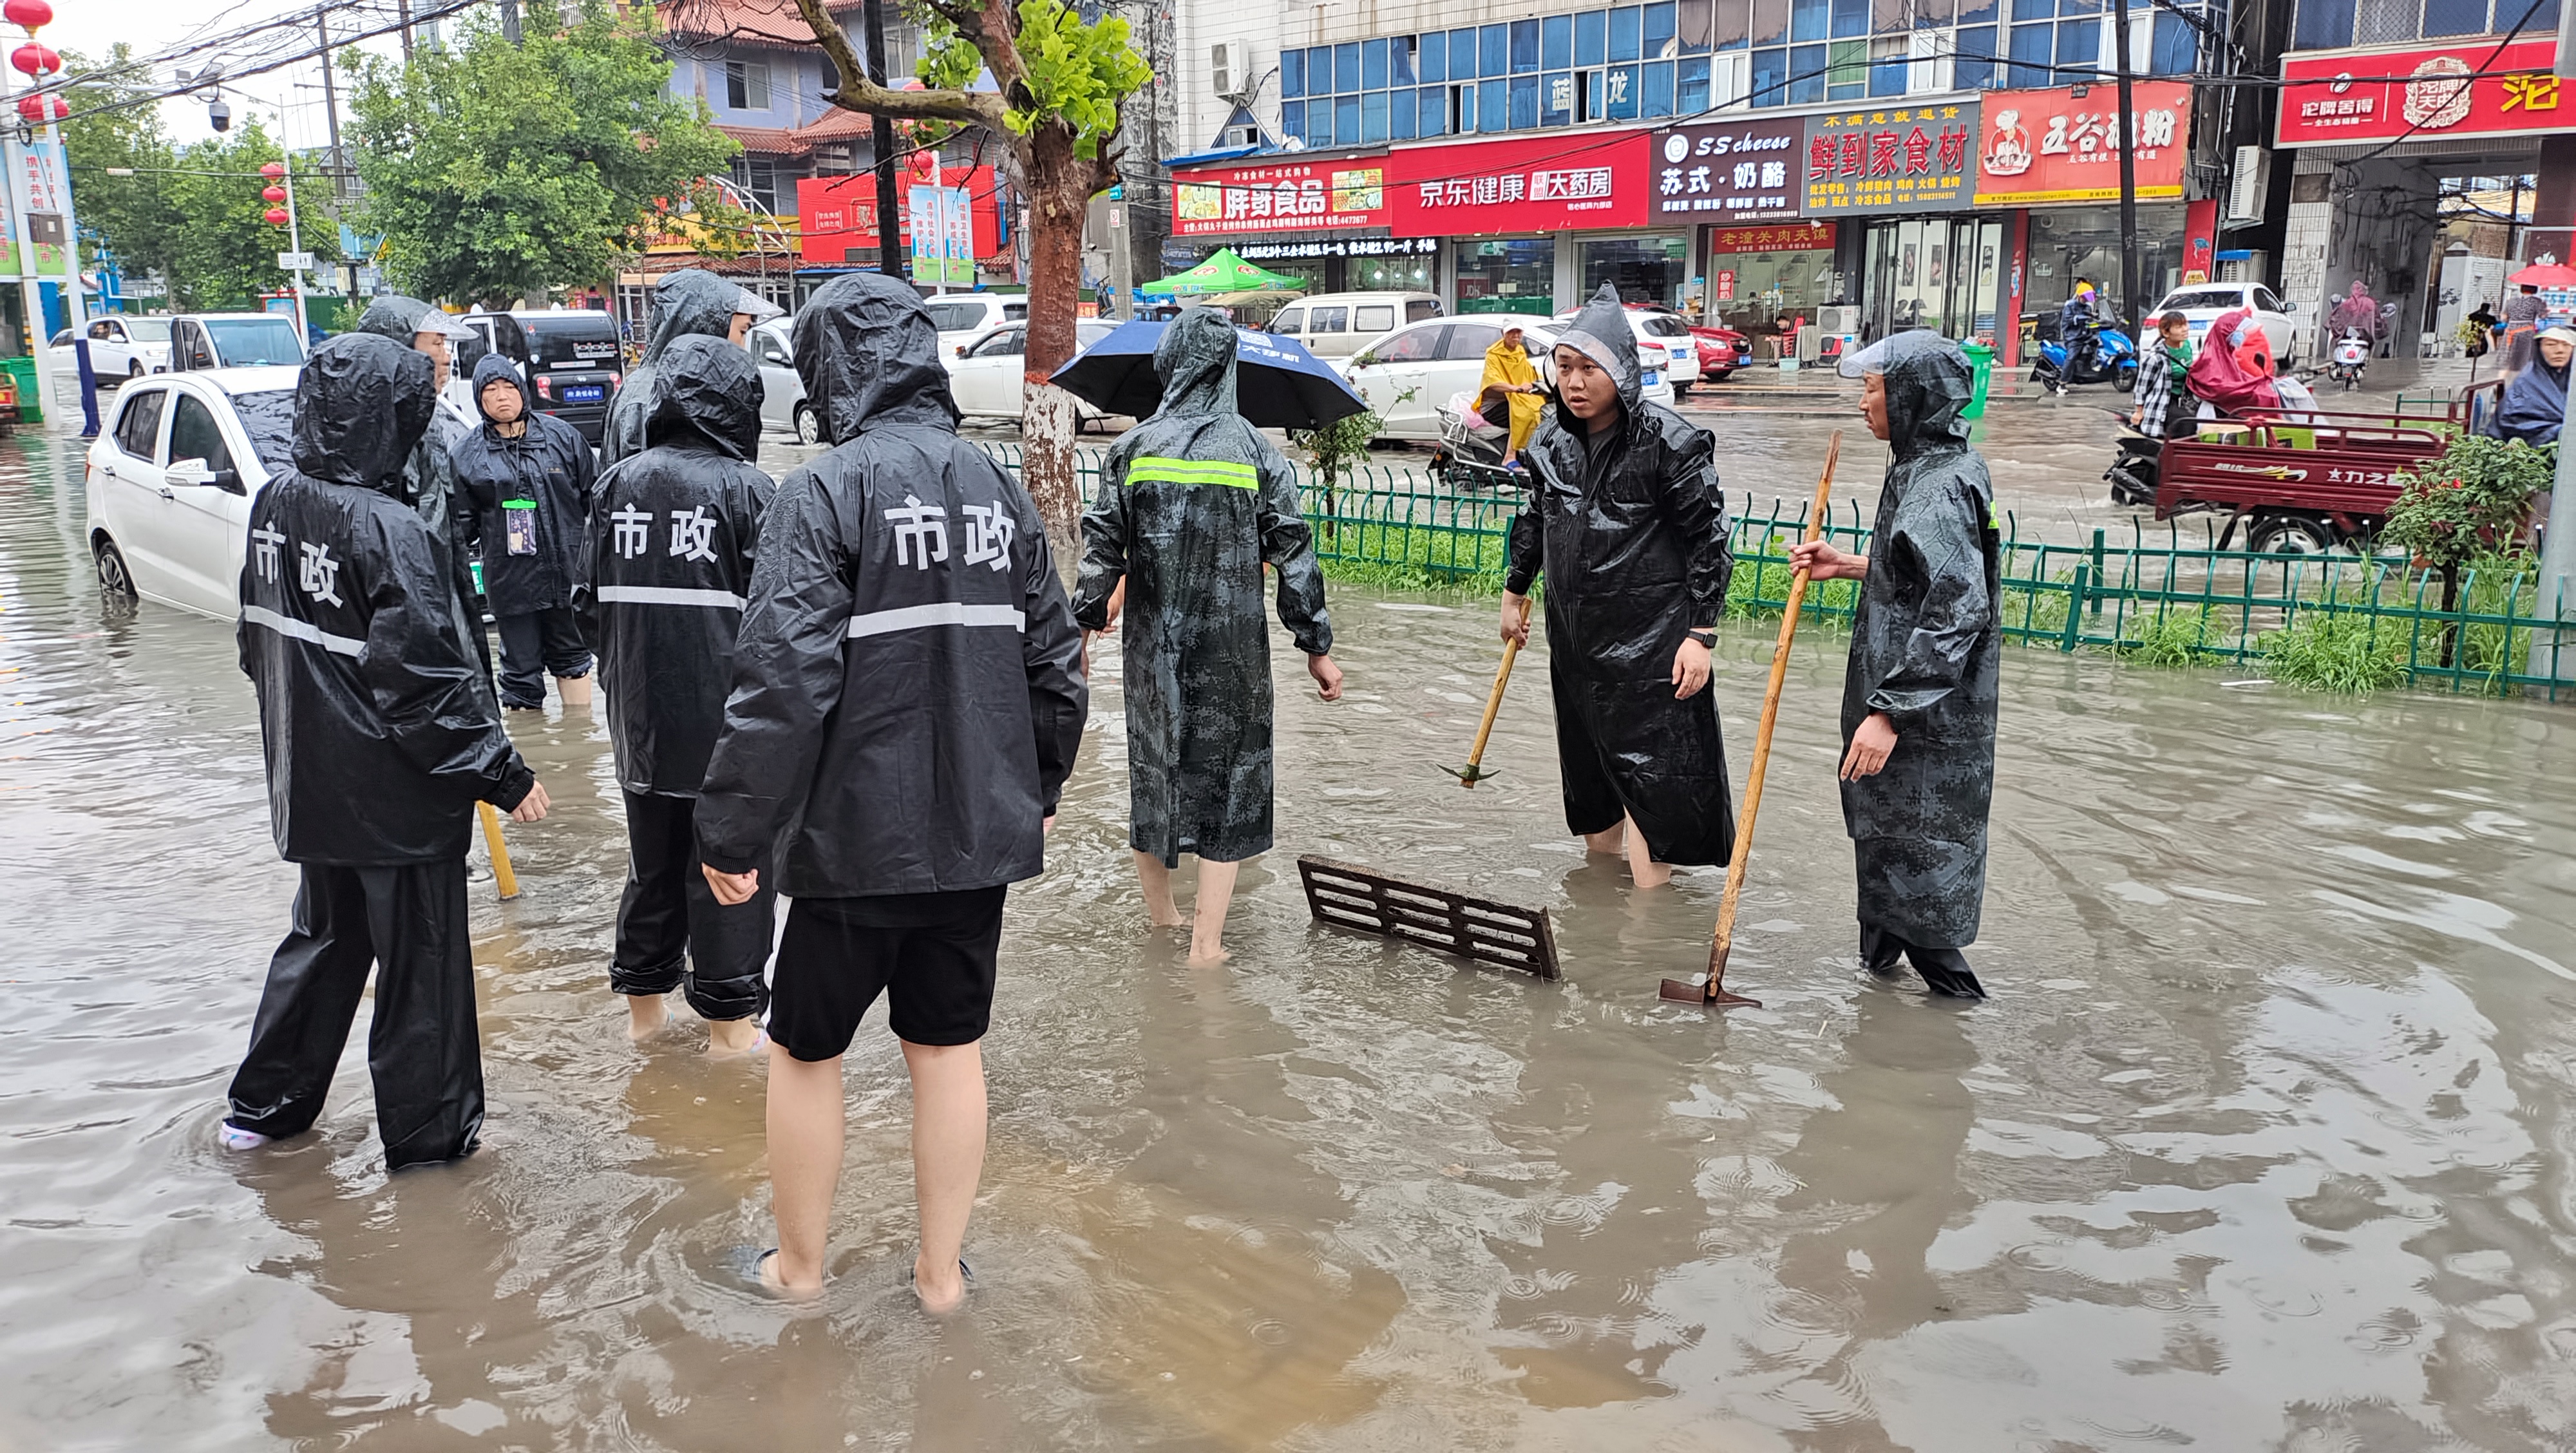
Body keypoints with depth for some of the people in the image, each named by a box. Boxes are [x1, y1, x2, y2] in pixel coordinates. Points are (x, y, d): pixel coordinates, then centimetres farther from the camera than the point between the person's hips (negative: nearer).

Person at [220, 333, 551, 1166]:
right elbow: (427, 679, -23)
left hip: (308, 783, 8)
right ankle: (428, 1132, 20)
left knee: (325, 938, 25)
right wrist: (502, 774, -15)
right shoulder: (390, 531, -22)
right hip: (395, 793, -8)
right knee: (420, 960, 7)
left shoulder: (275, 505, 2)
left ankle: (264, 1106, 34)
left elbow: (258, 638, 13)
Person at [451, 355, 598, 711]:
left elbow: (593, 497, 8)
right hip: (510, 581, 0)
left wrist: (592, 552, 4)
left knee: (571, 655, 15)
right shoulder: (466, 454, 3)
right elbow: (462, 522, 7)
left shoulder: (562, 436, 3)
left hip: (566, 572, 1)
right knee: (521, 668, 5)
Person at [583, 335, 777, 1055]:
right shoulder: (749, 490, -12)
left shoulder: (616, 484, 1)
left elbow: (590, 602, 8)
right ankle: (730, 1019, 15)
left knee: (652, 859, 19)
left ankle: (644, 1002, 32)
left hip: (641, 714, 5)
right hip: (727, 713, -4)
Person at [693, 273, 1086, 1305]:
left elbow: (783, 679, -20)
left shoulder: (825, 493, -14)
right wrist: (1037, 788, 23)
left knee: (805, 1048, 14)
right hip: (982, 832, 5)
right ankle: (941, 1271, 27)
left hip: (857, 835, -5)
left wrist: (731, 833, -12)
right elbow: (1054, 659, 10)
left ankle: (798, 1267, 29)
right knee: (950, 1045, 16)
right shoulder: (999, 488, 5)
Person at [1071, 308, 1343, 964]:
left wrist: (1087, 619, 12)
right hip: (1232, 651, -2)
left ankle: (1159, 912, 34)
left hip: (1153, 646, 2)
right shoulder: (1257, 452, -4)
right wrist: (1316, 645, 2)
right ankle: (1206, 943, 6)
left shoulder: (1131, 449, -2)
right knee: (1227, 780, 7)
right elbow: (1292, 553, -5)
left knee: (1153, 768, 18)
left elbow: (1102, 547, -2)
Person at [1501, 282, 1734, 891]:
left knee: (1645, 773, -5)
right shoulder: (1553, 440, 4)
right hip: (1575, 636, 7)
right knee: (1588, 767, 16)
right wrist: (1516, 592, 26)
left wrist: (1701, 635, -16)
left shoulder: (1669, 443, -15)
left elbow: (1708, 539, -12)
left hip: (1650, 644, -6)